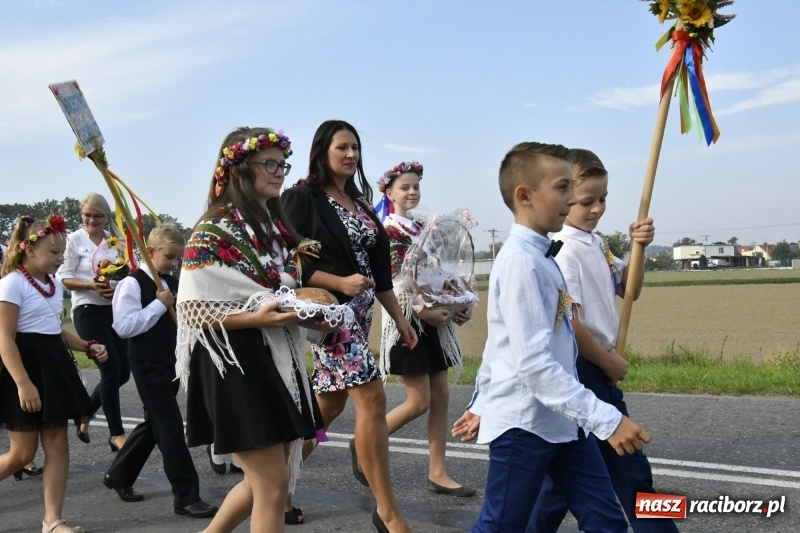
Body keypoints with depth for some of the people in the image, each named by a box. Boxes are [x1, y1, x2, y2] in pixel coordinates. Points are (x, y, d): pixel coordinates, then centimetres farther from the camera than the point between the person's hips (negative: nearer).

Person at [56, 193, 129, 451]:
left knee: (123, 371, 6)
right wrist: (92, 286, -21)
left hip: (115, 310, 5)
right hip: (88, 312, -5)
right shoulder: (75, 240, -3)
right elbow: (65, 278, -6)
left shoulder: (116, 241, 9)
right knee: (112, 370, -8)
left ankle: (84, 414, 28)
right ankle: (116, 434, 4)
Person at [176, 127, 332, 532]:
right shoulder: (214, 230, -12)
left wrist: (309, 317, 0)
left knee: (266, 479, 16)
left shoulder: (276, 226, 12)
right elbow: (192, 309, -15)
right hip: (236, 363, -8)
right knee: (273, 484, -3)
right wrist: (256, 318, -26)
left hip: (277, 359, 8)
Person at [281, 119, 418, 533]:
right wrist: (341, 283, -21)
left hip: (359, 313, 8)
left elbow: (378, 265, 17)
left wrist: (398, 316, 14)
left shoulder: (359, 202, 16)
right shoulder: (302, 199, -7)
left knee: (328, 403, 14)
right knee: (371, 399, -13)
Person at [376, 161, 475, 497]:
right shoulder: (387, 230, -7)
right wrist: (423, 311, -20)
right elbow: (392, 281, -15)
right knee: (420, 401, -6)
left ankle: (437, 474, 11)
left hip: (433, 318, 8)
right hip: (408, 318, -8)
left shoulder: (420, 228, 16)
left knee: (441, 397, 5)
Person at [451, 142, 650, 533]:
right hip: (523, 424, -9)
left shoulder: (540, 258, 11)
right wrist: (605, 419, -27)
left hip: (560, 421, 9)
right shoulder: (521, 261, -21)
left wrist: (481, 404, 26)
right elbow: (532, 362, -27)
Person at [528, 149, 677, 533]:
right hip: (583, 369, -9)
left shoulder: (596, 243, 9)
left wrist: (638, 248, 2)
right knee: (629, 470, 1)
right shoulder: (564, 251, -19)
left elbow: (628, 289, 19)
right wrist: (610, 362, -12)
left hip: (599, 370, 9)